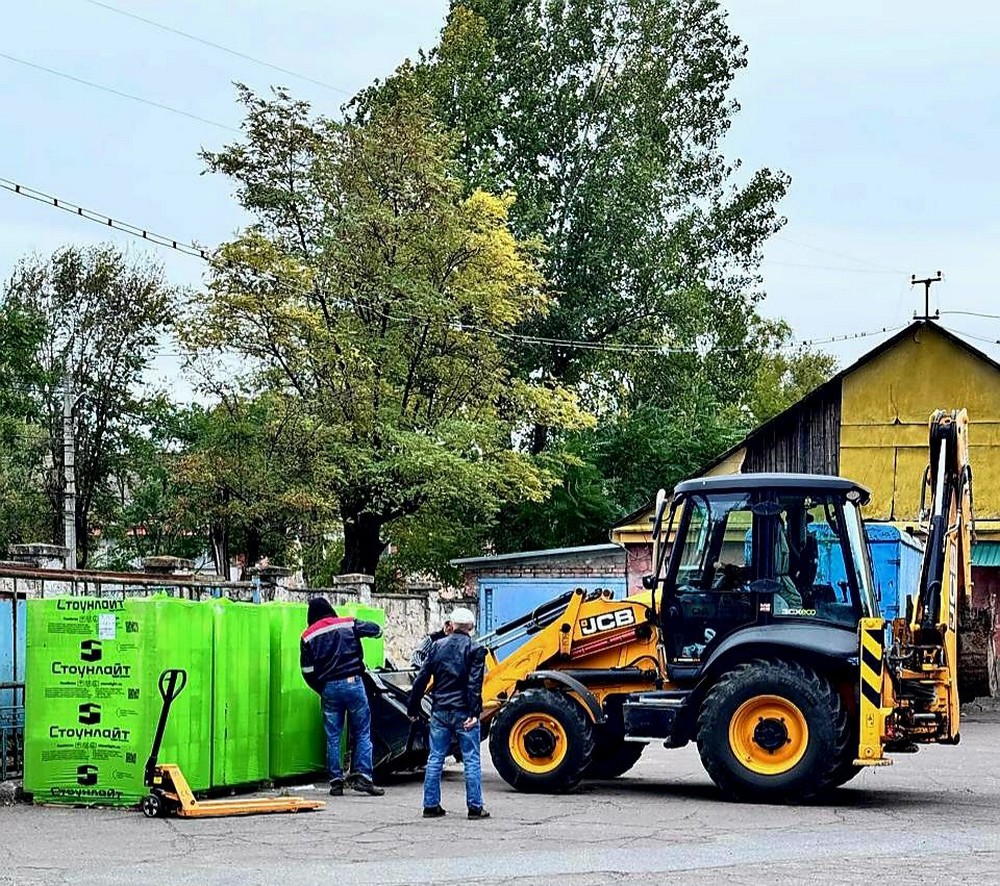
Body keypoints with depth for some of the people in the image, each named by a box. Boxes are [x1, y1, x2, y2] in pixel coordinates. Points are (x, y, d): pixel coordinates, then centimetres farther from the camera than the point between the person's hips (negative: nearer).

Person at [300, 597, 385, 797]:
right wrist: (359, 627, 34)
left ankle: (336, 781, 6)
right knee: (362, 731, 5)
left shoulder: (308, 636, 8)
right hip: (352, 683, -1)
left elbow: (307, 671, 6)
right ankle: (362, 776, -5)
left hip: (328, 688, 1)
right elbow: (376, 630, 14)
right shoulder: (347, 625, 5)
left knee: (333, 736, 8)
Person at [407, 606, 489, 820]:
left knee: (435, 758, 9)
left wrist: (413, 709, 13)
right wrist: (474, 712, -17)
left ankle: (431, 805, 10)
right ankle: (475, 807, 1)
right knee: (471, 760, 2)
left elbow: (421, 679, 7)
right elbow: (474, 684, -14)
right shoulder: (474, 649, -4)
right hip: (463, 711, -4)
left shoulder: (438, 646, 7)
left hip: (440, 711, 4)